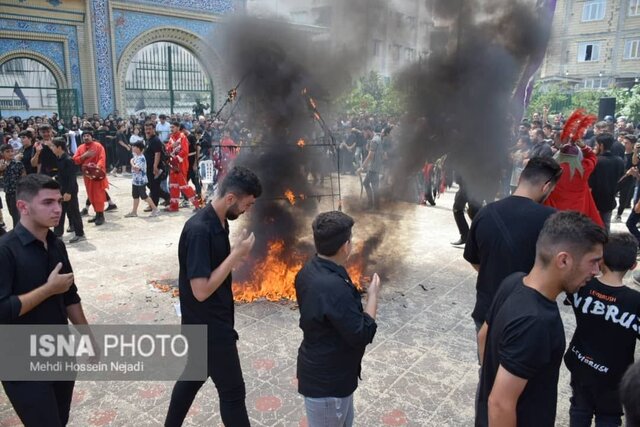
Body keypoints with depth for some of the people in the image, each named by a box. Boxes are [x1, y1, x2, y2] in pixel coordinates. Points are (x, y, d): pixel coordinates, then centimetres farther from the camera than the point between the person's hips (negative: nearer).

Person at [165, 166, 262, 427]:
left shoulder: (218, 222, 2)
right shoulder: (199, 230, -27)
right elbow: (201, 290, -27)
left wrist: (236, 256, 0)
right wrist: (236, 254, -24)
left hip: (209, 322, 9)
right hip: (209, 326, -9)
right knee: (232, 391, 5)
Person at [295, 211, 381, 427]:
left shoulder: (309, 271, -4)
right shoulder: (334, 287, -34)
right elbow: (361, 335, -25)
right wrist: (372, 296, -14)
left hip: (319, 370, 9)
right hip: (327, 381, -8)